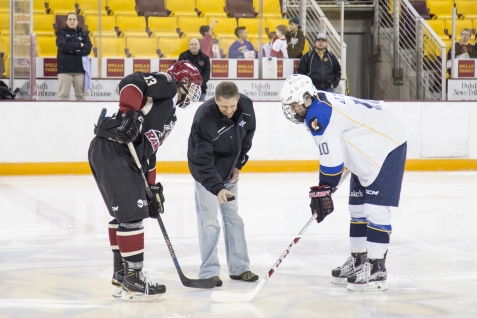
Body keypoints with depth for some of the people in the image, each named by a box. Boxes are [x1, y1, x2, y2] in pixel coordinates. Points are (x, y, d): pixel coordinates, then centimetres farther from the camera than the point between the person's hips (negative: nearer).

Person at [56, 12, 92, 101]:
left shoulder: (83, 34, 13)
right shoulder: (62, 33, 7)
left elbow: (88, 49, -1)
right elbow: (63, 46, -12)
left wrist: (72, 50, -11)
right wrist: (79, 45, -7)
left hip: (80, 68, 2)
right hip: (65, 68, -2)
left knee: (81, 95, 5)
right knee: (63, 95, -7)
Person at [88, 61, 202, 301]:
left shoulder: (170, 115, 27)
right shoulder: (165, 84, 0)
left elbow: (149, 150, 27)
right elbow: (131, 83, -18)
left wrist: (153, 188, 24)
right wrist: (130, 113, -30)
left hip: (126, 156, 11)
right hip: (112, 149, -11)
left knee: (123, 216, 17)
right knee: (132, 214, -9)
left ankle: (121, 277, 25)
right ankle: (133, 280, -4)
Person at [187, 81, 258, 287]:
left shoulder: (246, 106, -17)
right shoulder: (204, 118, -33)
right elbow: (202, 160, -32)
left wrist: (239, 164, 4)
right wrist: (217, 188, -40)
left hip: (229, 169, 6)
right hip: (206, 171, -6)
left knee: (233, 217, 11)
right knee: (209, 221, -8)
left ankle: (239, 268, 19)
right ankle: (209, 272, -1)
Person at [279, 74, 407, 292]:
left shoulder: (318, 114, -23)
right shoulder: (323, 104, 8)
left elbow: (331, 159, -24)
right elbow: (335, 150, 20)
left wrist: (322, 191, -17)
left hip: (386, 146, -11)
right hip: (370, 150, 11)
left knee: (376, 207, -13)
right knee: (358, 206, 14)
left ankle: (376, 269, -12)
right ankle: (358, 261, 22)